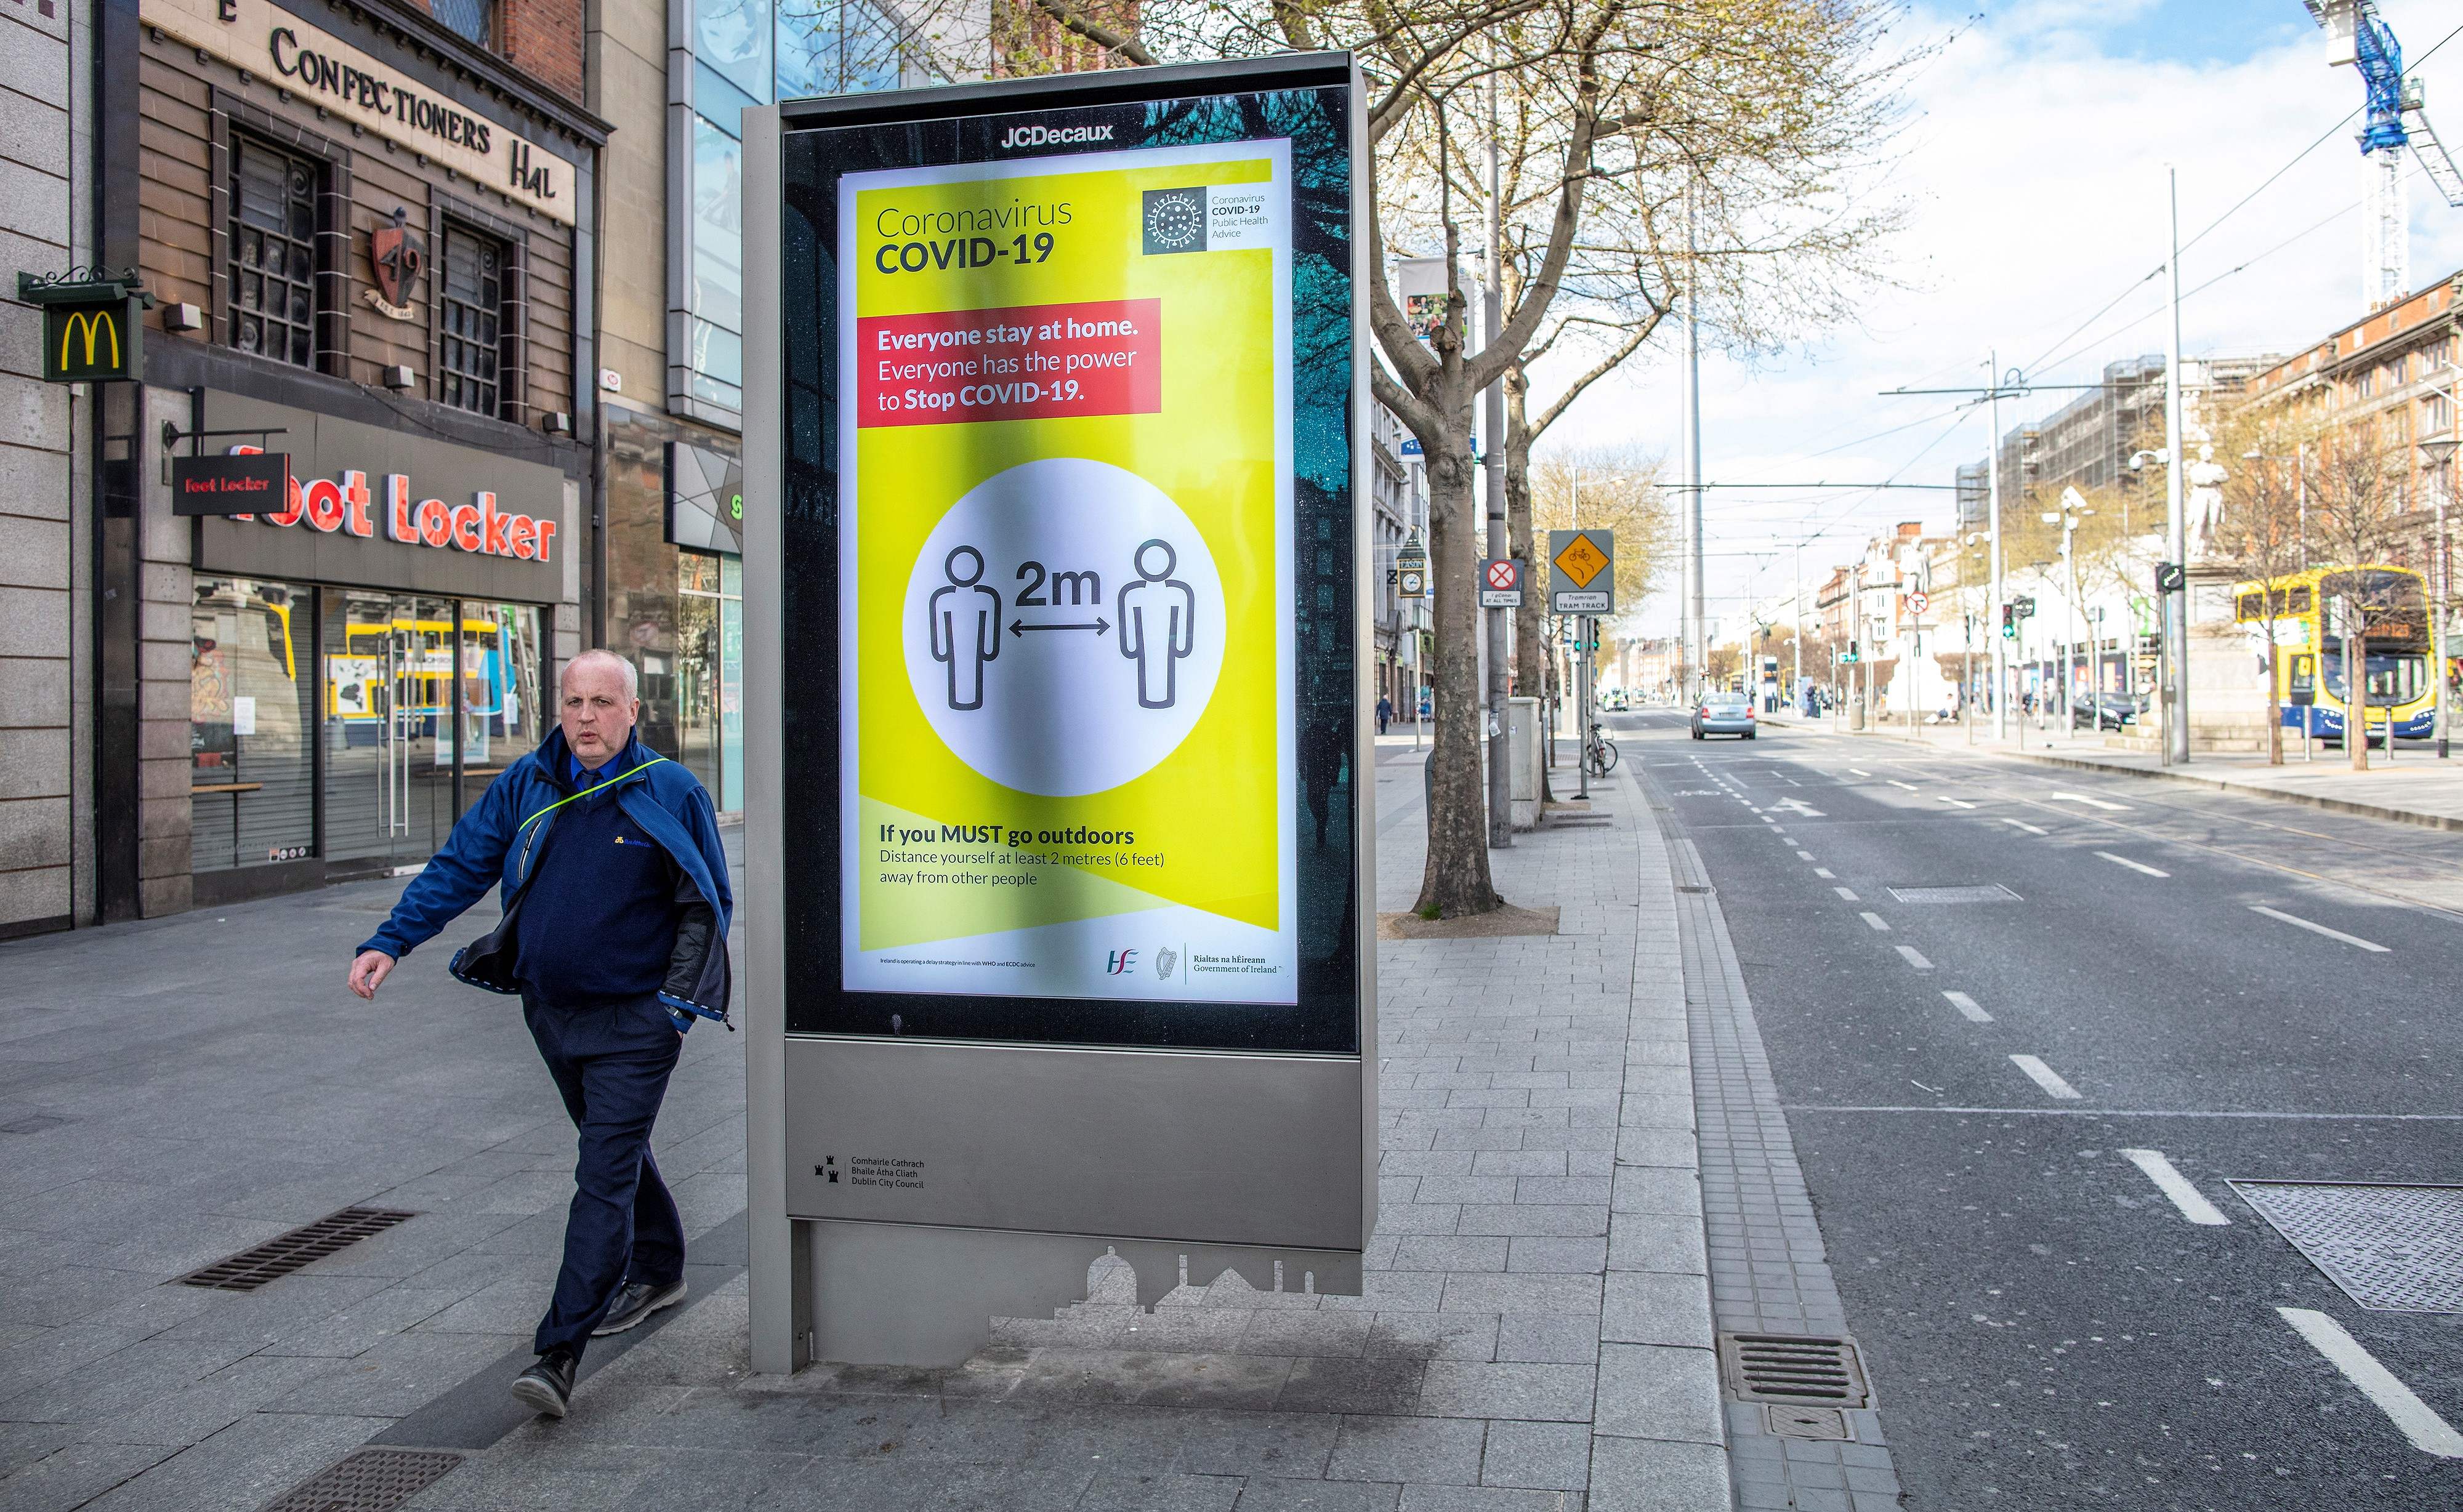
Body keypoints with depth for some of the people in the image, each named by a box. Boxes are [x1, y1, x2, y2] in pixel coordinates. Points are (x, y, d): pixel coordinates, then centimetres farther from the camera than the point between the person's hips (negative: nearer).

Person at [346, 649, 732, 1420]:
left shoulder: (672, 793, -8)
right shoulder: (525, 786, 2)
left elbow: (708, 905, -3)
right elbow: (458, 867, 6)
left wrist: (678, 1003, -8)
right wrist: (390, 942, -5)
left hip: (634, 1019, -5)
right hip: (551, 1011, 6)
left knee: (604, 1177, -9)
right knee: (614, 1149, 22)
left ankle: (558, 1352, -9)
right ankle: (657, 1271, 42)